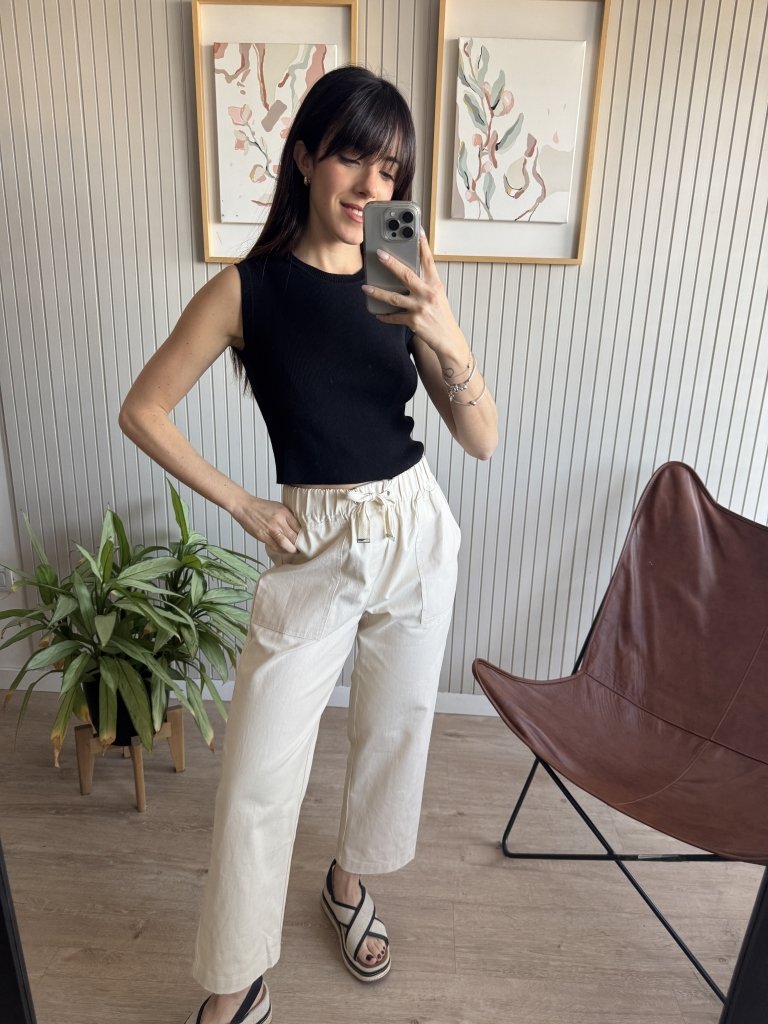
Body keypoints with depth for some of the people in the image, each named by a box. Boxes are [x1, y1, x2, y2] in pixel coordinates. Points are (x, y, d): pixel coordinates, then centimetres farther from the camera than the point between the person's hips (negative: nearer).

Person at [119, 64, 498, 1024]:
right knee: (257, 777, 2)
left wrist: (448, 339, -22)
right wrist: (242, 505, -5)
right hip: (315, 547, -3)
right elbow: (141, 411, -2)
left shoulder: (403, 285, -1)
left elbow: (483, 440, -5)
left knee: (394, 729, 18)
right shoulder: (246, 289, -8)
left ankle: (349, 881, 49)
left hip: (418, 533, 4)